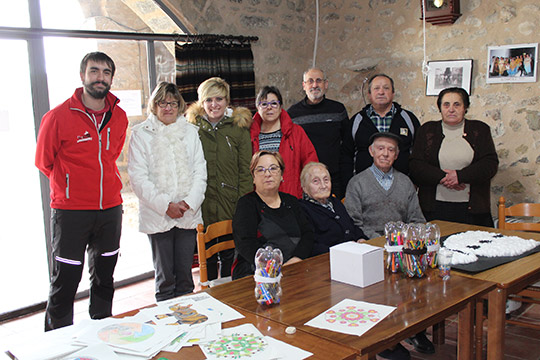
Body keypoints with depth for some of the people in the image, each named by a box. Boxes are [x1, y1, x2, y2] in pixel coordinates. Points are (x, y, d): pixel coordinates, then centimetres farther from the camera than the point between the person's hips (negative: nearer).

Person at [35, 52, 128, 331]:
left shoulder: (119, 117, 4)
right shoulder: (58, 117, -10)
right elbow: (44, 161, 3)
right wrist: (69, 187, 8)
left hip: (110, 208, 5)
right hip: (70, 211, -4)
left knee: (104, 277, 16)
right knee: (65, 281, 0)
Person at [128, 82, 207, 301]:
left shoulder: (191, 132, 11)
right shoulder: (141, 134, 2)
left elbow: (200, 171, 6)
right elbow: (138, 178, -5)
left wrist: (189, 202, -8)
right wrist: (165, 205, -13)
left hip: (188, 215, 2)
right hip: (157, 216, -2)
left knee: (185, 276, 9)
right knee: (165, 277, 3)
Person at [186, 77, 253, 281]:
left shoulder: (239, 127, 2)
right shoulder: (192, 127, 4)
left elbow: (245, 170, 0)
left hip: (232, 205, -1)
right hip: (203, 206, 1)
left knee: (229, 256, 8)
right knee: (207, 256, 11)